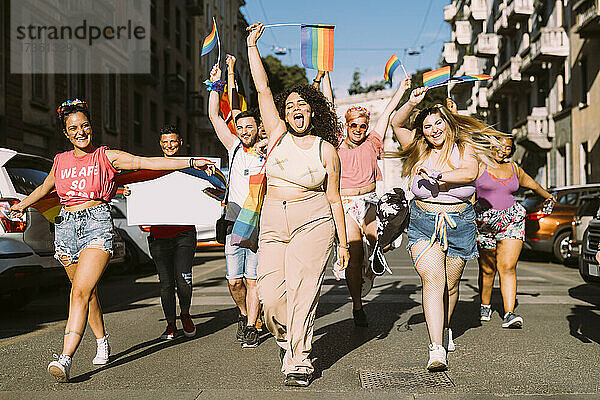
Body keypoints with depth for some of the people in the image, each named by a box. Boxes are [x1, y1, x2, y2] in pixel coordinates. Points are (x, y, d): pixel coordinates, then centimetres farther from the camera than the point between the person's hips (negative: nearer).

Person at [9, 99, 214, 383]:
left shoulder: (107, 157, 3)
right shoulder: (61, 161, 14)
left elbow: (148, 162, -6)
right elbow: (44, 188, 33)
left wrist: (191, 162, -14)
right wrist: (21, 206, 28)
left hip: (97, 223, -4)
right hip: (66, 225, 5)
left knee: (81, 291, -17)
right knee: (87, 290, 11)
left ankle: (65, 358, -24)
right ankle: (102, 341, 31)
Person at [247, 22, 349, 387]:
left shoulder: (327, 151, 3)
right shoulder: (278, 134, 7)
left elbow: (334, 199, 5)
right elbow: (263, 89, 4)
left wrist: (343, 242, 5)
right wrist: (252, 45, 5)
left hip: (313, 223, -2)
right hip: (273, 223, 2)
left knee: (302, 288, -12)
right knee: (271, 294, -5)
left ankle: (299, 360, -3)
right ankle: (286, 339, 25)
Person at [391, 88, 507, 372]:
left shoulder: (464, 148, -2)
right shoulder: (421, 151, 2)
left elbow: (470, 173, -21)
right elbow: (396, 124, 0)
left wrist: (438, 176, -30)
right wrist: (411, 103, -15)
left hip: (459, 224, 1)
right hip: (424, 225, 0)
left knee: (450, 285, 11)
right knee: (432, 282, -15)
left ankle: (445, 329, 39)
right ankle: (436, 349, -20)